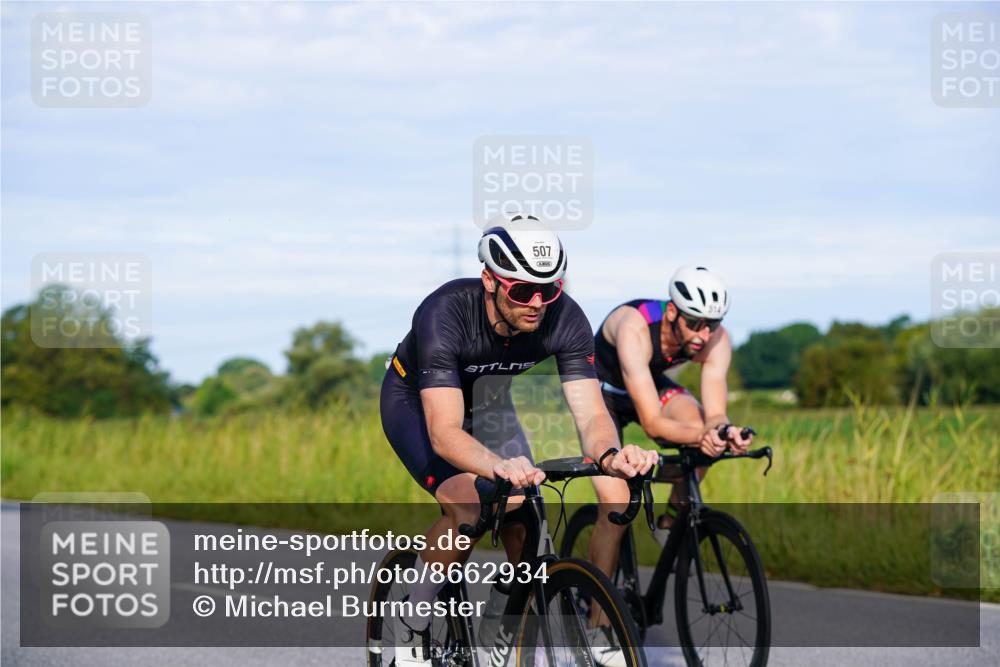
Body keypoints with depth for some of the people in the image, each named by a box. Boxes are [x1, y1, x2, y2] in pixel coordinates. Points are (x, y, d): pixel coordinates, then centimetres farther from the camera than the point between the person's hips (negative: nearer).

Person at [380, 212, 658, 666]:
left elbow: (591, 414, -32)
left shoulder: (565, 319, -28)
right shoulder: (445, 314, -40)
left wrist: (609, 455, -55)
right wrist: (499, 467, -66)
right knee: (469, 508, -26)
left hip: (485, 399, 4)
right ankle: (413, 627, -8)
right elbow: (445, 433, -47)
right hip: (415, 401, -4)